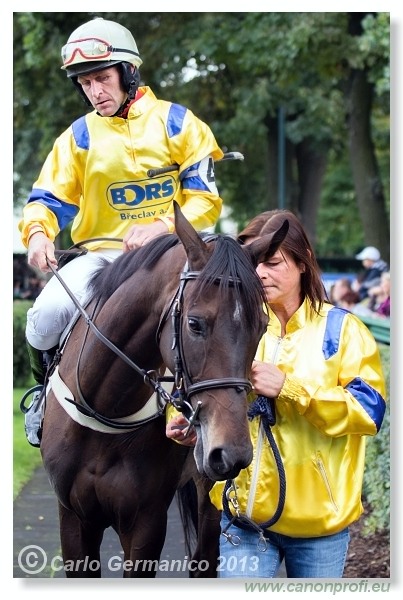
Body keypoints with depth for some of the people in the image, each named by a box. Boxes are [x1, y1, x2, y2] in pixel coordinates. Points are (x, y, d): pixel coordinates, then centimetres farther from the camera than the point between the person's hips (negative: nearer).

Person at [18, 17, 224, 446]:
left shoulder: (175, 123, 1)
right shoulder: (79, 137, 9)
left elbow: (204, 196, -3)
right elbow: (50, 199, 7)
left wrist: (161, 227, -21)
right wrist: (37, 232, -17)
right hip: (102, 255, 2)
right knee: (45, 318, -23)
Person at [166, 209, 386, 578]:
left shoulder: (342, 330, -2)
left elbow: (369, 409, -13)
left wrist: (288, 387, -22)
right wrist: (188, 426, -15)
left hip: (321, 516, -1)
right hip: (246, 507, 1)